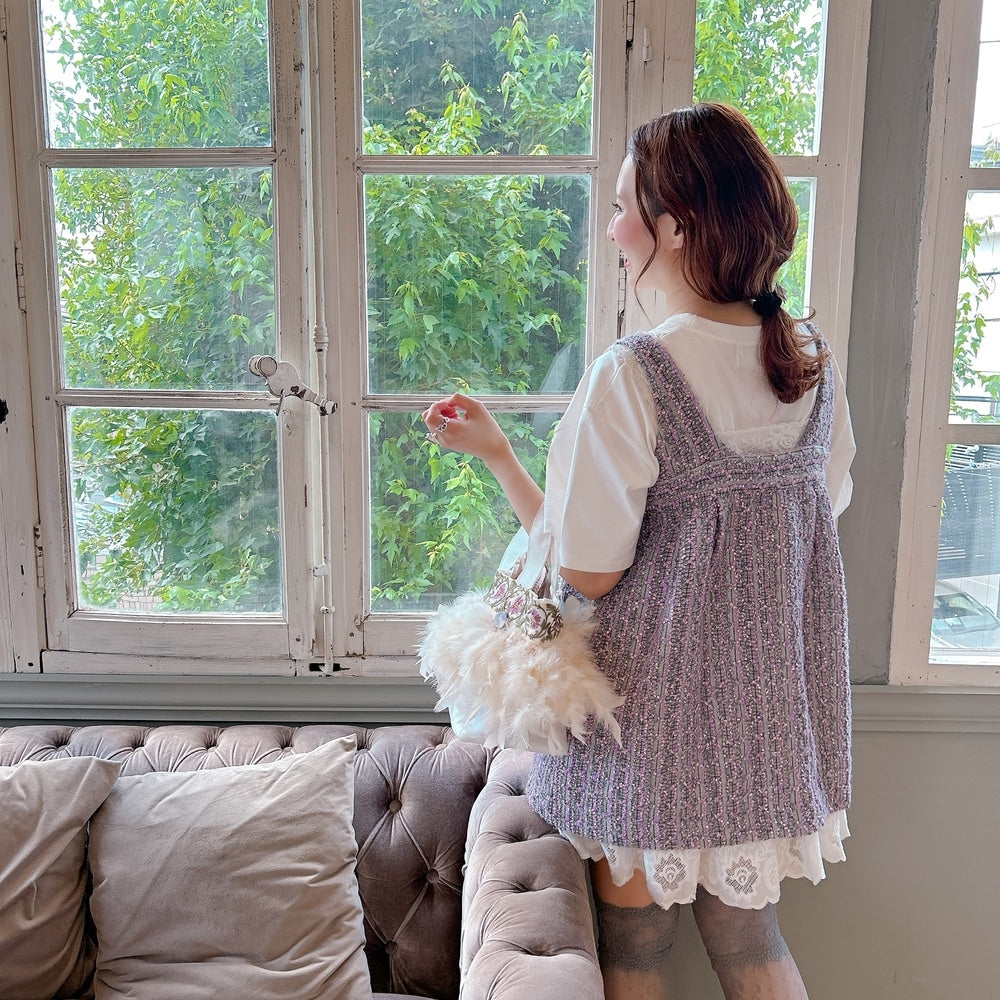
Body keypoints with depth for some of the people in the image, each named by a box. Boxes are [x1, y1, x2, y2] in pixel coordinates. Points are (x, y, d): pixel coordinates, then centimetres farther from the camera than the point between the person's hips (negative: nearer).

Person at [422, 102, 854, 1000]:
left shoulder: (632, 376, -22)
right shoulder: (815, 361, -2)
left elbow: (587, 573, -18)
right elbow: (825, 508, 9)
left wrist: (496, 453, -6)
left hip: (658, 705, -6)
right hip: (774, 697, 6)